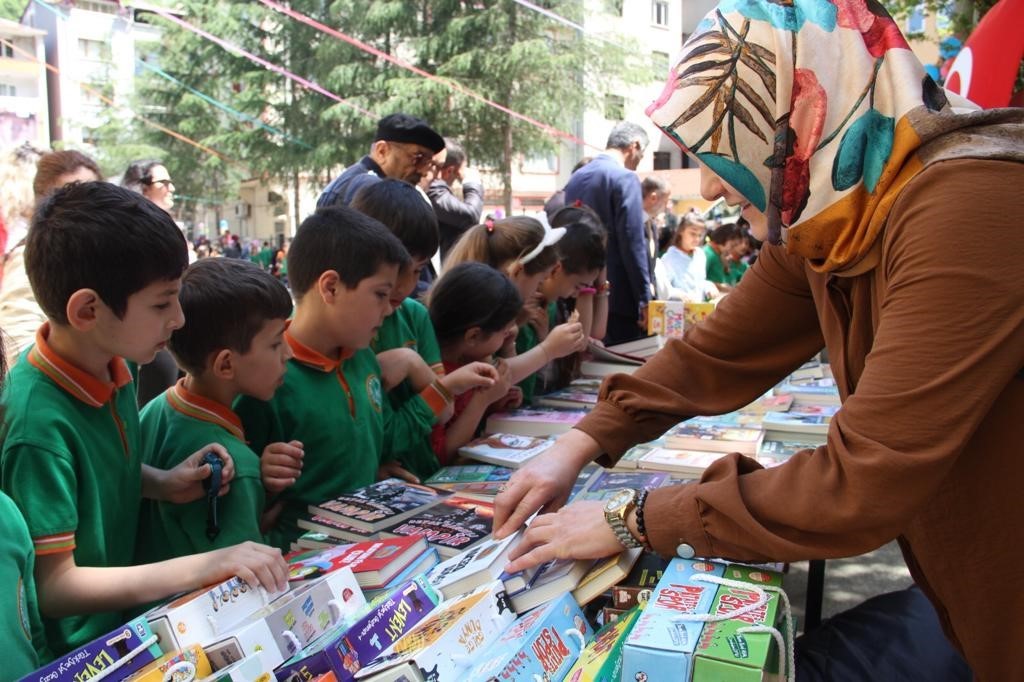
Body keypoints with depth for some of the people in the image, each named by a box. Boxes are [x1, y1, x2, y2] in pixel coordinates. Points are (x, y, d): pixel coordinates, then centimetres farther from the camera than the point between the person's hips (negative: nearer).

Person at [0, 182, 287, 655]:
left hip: (130, 608, 7)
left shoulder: (113, 367, -4)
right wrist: (204, 567, -28)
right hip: (80, 644, -7)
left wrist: (164, 484, -5)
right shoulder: (40, 420, -27)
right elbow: (53, 585, -23)